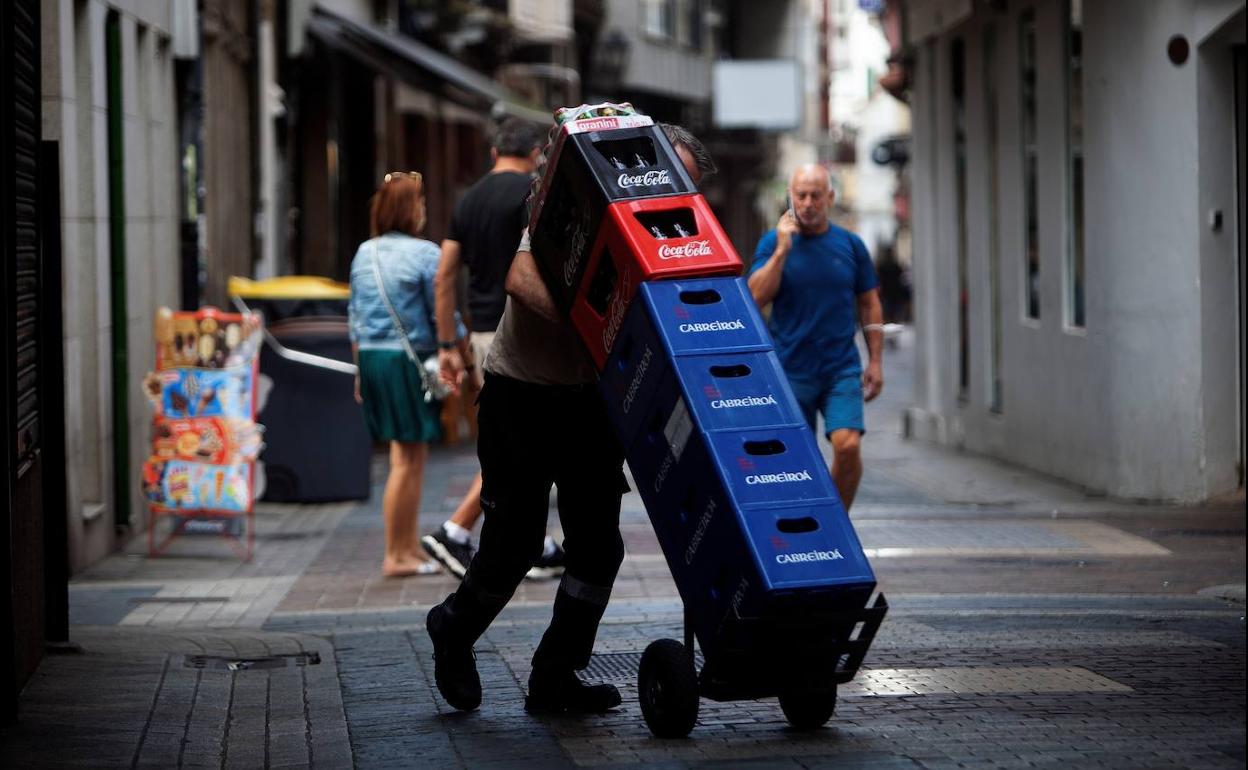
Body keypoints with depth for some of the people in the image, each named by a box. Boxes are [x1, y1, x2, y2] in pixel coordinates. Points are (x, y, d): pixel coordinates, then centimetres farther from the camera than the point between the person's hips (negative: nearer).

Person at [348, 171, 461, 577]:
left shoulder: (364, 254, 10)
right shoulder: (424, 254, -9)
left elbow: (355, 317, 15)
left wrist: (360, 369, 22)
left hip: (371, 358, 7)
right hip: (409, 358, -7)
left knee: (405, 455, 14)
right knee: (409, 459, 0)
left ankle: (409, 547, 17)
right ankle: (396, 555, 3)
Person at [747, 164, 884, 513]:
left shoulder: (850, 244, 5)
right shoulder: (773, 242, 0)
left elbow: (869, 304, 11)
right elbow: (755, 298, -11)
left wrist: (875, 361, 6)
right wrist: (782, 249, -17)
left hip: (843, 369, 0)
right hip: (791, 371, 0)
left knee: (848, 444, -17)